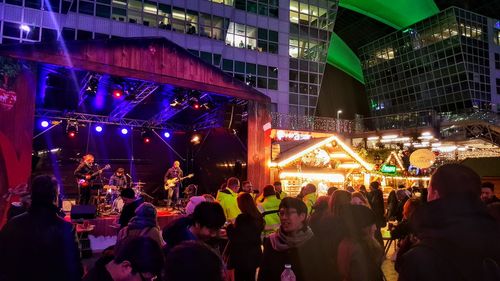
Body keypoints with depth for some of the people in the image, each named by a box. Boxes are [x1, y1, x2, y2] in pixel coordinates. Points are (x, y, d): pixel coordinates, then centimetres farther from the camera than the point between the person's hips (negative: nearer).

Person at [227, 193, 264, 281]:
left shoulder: (242, 218, -22)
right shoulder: (258, 217, 3)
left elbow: (234, 238, -17)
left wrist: (229, 227, 1)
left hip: (242, 257, -8)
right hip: (254, 256, 8)